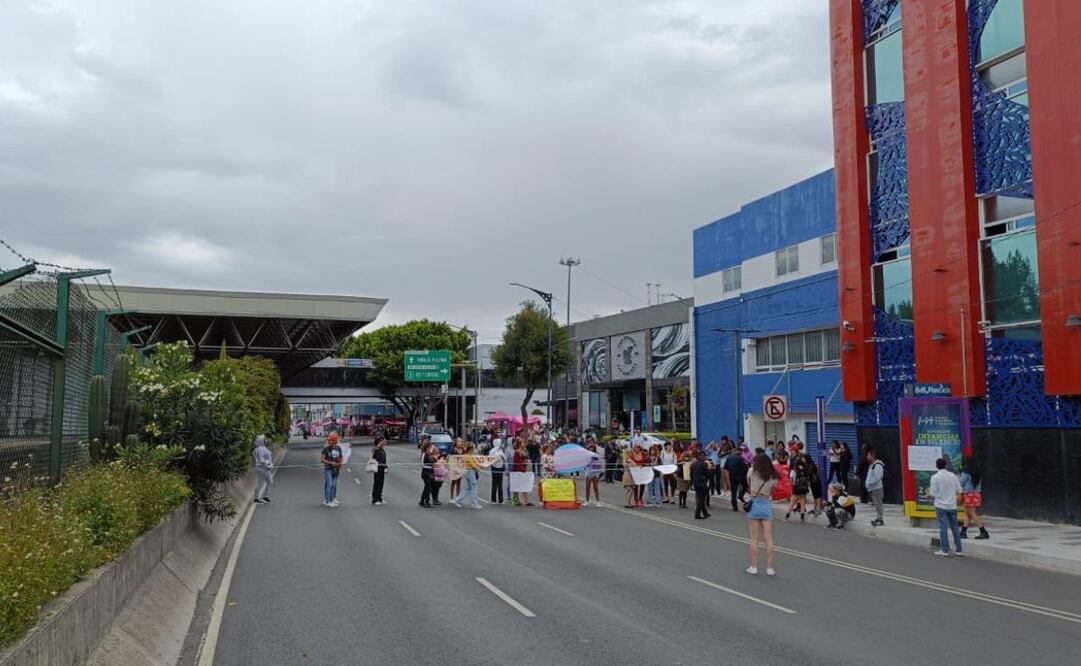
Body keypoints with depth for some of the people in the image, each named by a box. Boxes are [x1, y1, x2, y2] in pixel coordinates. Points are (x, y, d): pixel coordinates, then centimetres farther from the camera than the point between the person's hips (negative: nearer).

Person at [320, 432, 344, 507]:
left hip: (336, 469, 5)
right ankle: (327, 501, -4)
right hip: (328, 469, -5)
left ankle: (333, 499, 28)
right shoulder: (325, 449, -11)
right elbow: (322, 459, -16)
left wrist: (341, 463, -6)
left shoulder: (338, 448, 3)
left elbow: (341, 457, 15)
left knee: (334, 485, 15)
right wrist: (331, 463, -21)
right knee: (329, 485, -9)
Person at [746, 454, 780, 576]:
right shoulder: (773, 477, 4)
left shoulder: (752, 472, -2)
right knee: (769, 539, 3)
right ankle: (769, 568, 4)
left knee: (754, 539, 4)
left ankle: (754, 567, 7)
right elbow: (772, 492, 4)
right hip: (767, 505, 1)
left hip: (754, 504, -1)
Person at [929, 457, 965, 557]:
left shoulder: (935, 477, -9)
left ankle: (945, 550, -1)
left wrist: (929, 492, 11)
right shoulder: (953, 475, 1)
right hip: (952, 506, 3)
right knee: (955, 527, 10)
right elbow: (959, 490, 4)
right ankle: (959, 550, 12)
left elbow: (934, 493, -10)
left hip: (941, 506, -3)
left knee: (943, 527, 0)